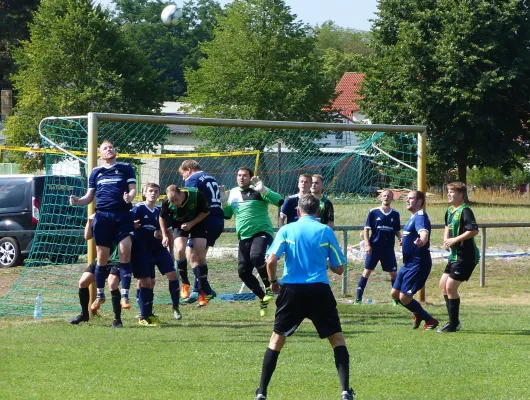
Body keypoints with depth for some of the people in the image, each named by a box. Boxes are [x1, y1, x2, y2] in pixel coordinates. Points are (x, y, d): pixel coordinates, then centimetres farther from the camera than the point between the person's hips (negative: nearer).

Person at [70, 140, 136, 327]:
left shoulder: (126, 168, 9)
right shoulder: (95, 172, 15)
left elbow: (133, 188, 3)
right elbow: (89, 196, 15)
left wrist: (130, 196, -20)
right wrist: (78, 201, -6)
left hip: (123, 215, -2)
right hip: (103, 216, 2)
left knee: (125, 252, -11)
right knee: (102, 257, 4)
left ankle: (125, 295, -7)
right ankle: (100, 294, 19)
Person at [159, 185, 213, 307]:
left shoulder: (197, 195, -31)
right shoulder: (167, 202, -25)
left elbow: (206, 212, -13)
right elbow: (162, 217, -3)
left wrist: (191, 224, -23)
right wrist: (165, 236, -7)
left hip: (197, 222, -1)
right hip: (179, 224, 1)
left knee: (200, 257, -7)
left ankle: (204, 291, 2)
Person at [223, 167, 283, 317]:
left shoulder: (257, 191, -4)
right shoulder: (233, 193, 15)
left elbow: (279, 200, -15)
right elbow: (227, 215, 22)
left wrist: (263, 190, -27)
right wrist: (224, 202, 3)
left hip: (262, 233, -7)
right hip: (244, 237, 7)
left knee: (256, 256, -34)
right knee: (243, 271, -1)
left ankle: (269, 286, -12)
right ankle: (263, 297, 18)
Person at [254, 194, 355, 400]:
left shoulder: (286, 230, 4)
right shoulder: (326, 231, 4)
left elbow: (271, 261, -6)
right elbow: (339, 269, 7)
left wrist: (273, 282, 12)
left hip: (292, 290, 1)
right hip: (319, 290, -1)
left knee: (277, 337, 14)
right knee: (337, 337, 11)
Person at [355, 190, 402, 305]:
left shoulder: (395, 214, 5)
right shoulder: (373, 212, -2)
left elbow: (397, 230, 15)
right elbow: (366, 229, 0)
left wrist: (400, 239, -5)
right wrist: (367, 244, -9)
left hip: (389, 248, 2)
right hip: (374, 247, -2)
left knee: (393, 273, 2)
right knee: (367, 271, -1)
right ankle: (358, 298, 2)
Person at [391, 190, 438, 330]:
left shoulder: (420, 217, -17)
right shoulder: (412, 217, 13)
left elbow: (424, 233, -38)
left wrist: (421, 241, -59)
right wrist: (405, 241, 48)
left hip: (418, 264, -10)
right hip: (408, 263, 10)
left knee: (404, 297, -11)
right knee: (395, 294, 13)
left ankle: (430, 321, 4)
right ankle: (418, 314, 31)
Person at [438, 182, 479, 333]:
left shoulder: (465, 211, -16)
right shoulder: (450, 211, 12)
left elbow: (474, 231, -27)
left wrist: (455, 240, -21)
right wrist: (446, 240, 11)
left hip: (465, 256, -10)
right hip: (455, 255, 10)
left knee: (450, 287, -9)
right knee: (443, 285, 13)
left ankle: (453, 325, 0)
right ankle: (454, 321, 22)